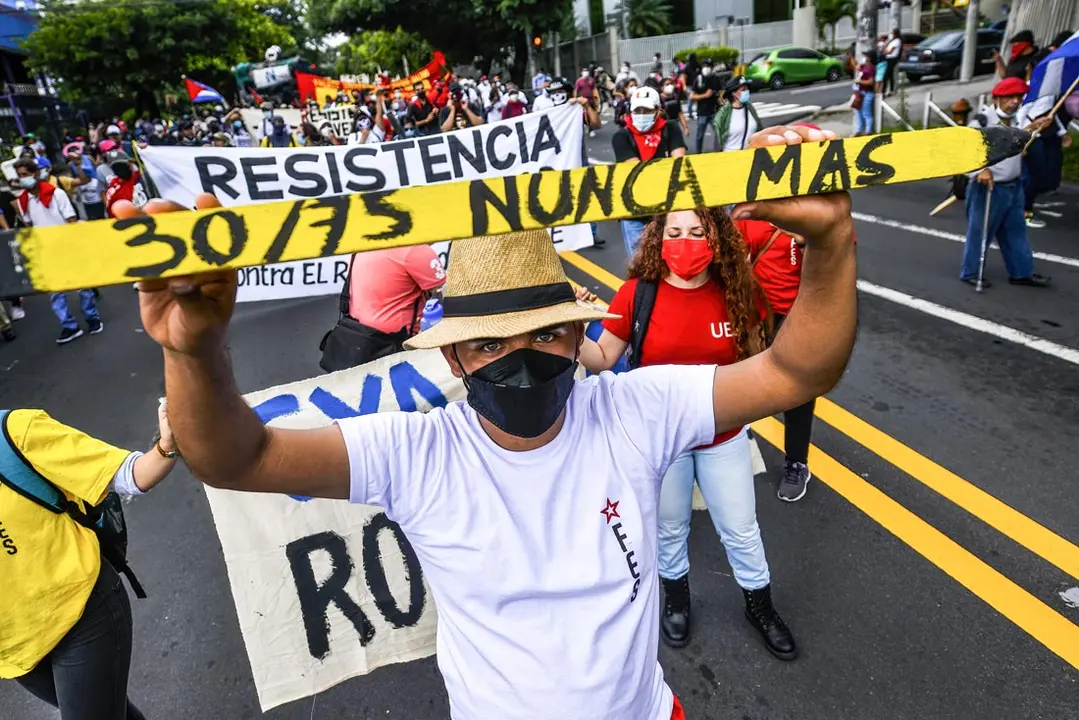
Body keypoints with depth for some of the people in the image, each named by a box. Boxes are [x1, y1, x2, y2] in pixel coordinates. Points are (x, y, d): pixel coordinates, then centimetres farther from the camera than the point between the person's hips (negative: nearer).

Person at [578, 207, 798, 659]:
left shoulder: (735, 293, -10)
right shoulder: (638, 293, -15)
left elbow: (754, 357, 6)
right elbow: (602, 360, -10)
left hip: (723, 437, 1)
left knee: (741, 529, 17)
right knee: (669, 527, 20)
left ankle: (760, 605, 44)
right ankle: (676, 597, 49)